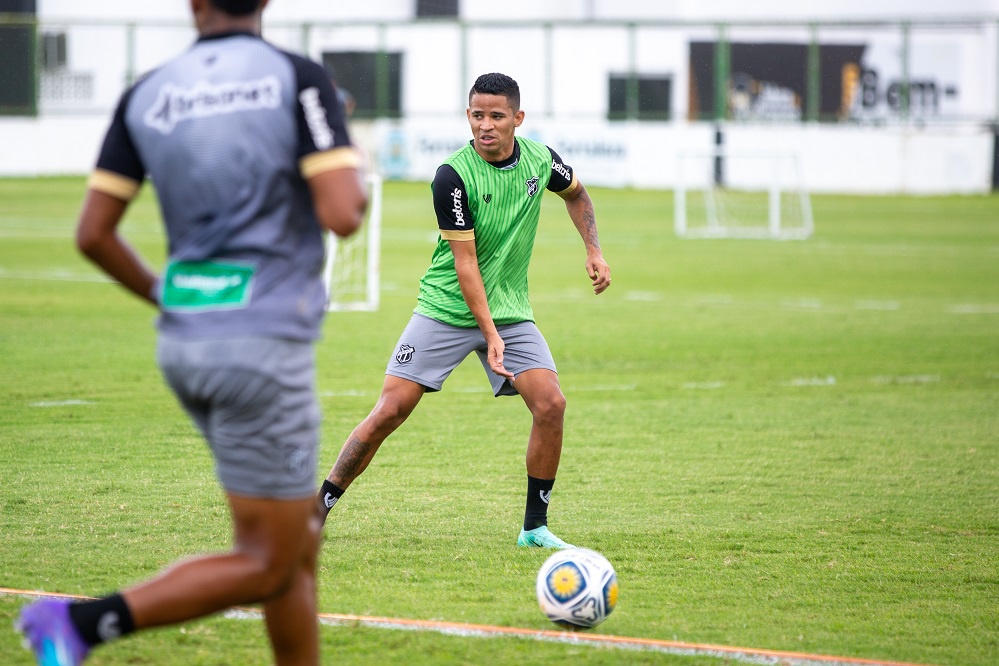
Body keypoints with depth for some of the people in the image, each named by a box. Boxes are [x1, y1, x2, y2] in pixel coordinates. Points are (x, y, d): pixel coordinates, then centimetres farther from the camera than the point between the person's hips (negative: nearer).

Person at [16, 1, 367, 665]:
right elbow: (342, 214, -17)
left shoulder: (146, 95, 6)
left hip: (184, 339, 7)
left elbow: (93, 233, 5)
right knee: (265, 570, -1)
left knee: (300, 542, 17)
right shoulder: (299, 79, -8)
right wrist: (357, 184, 7)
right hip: (265, 342, -7)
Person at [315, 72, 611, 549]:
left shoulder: (539, 159, -3)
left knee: (550, 404, -14)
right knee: (391, 409, -10)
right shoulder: (453, 176, -18)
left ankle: (535, 527, -1)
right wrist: (490, 334, -23)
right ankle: (318, 508, 2)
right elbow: (464, 260, -17)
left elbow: (576, 193, 21)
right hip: (447, 309, -4)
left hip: (510, 311, 4)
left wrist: (593, 251, 9)